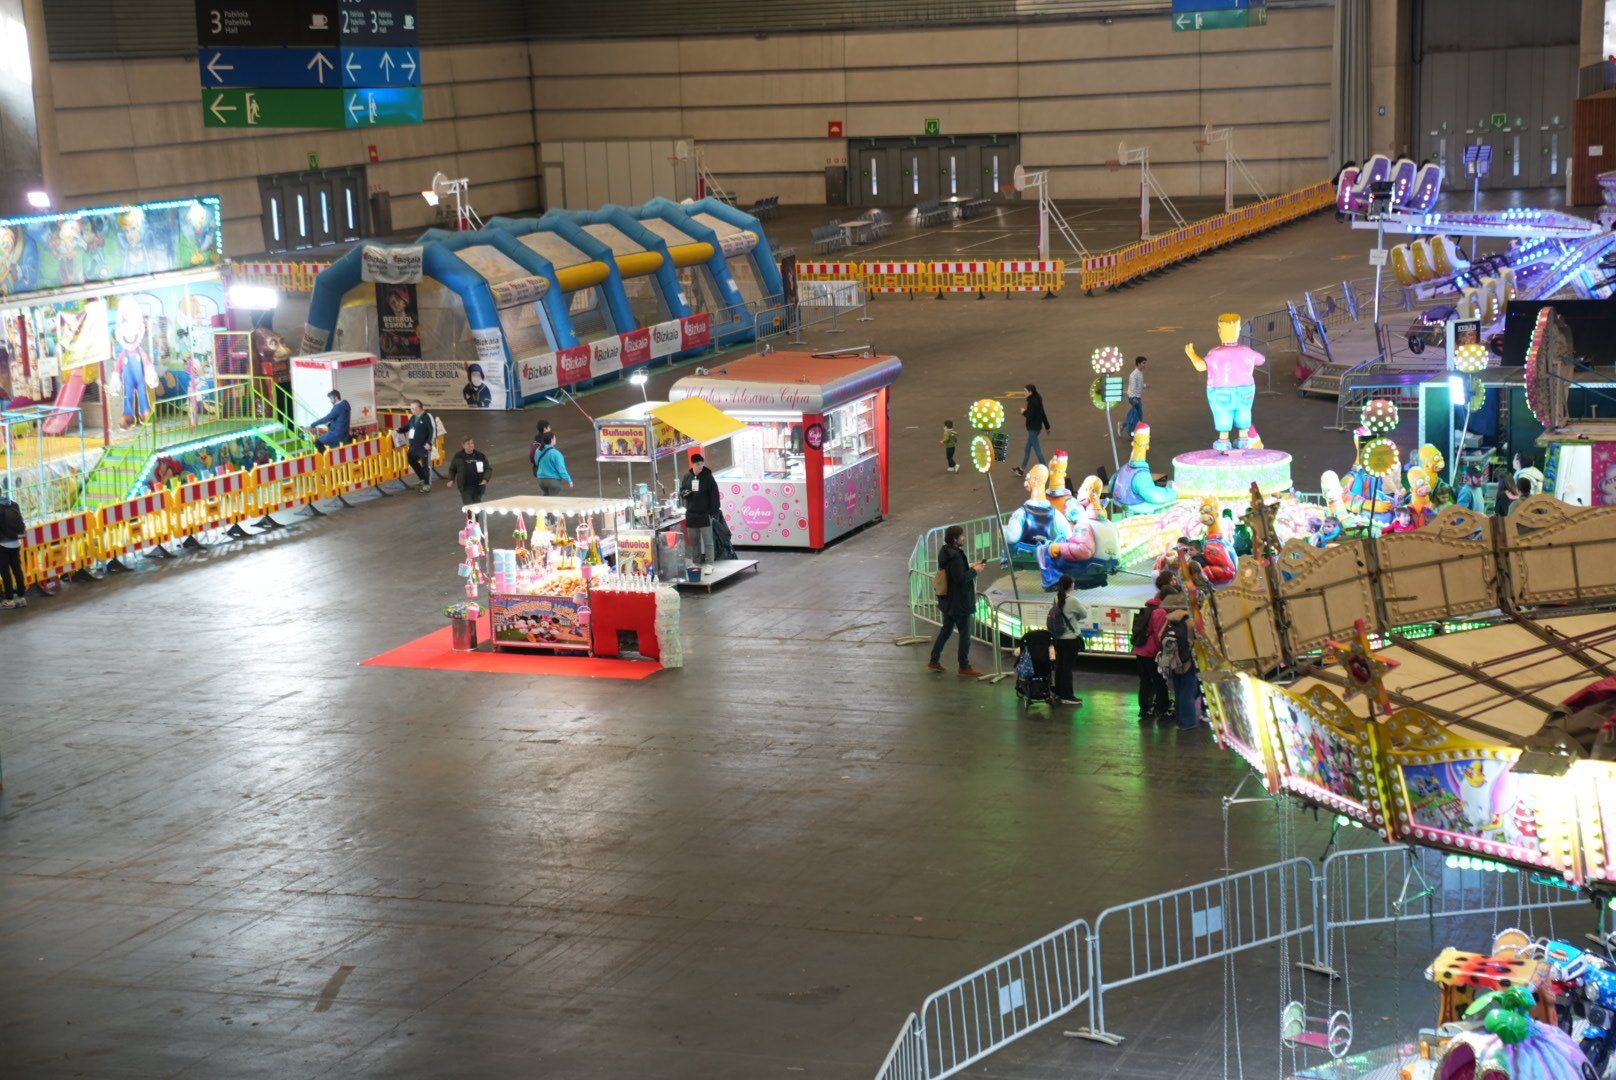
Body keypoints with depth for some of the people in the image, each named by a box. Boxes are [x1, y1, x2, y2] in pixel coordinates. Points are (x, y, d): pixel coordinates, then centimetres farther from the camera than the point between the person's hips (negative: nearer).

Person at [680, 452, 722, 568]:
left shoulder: (708, 477, -6)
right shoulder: (687, 477, 5)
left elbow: (714, 495, -6)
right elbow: (681, 491, 15)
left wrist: (713, 512, -12)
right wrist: (684, 493, -9)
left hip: (705, 515, -4)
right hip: (691, 514, 4)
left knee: (708, 541, -3)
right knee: (694, 541, 11)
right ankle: (696, 563, 21)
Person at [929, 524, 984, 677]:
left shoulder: (945, 552, 6)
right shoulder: (955, 555, -24)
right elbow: (960, 578, -27)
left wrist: (969, 566, 12)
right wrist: (974, 571, -13)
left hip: (948, 600, 10)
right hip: (959, 602, -10)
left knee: (946, 629, 20)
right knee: (965, 634, 2)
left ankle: (934, 661, 26)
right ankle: (964, 667, 9)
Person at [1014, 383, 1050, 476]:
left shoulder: (1032, 402, -22)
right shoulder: (1038, 400, 7)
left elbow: (1030, 416, -27)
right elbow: (1043, 414, 14)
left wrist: (1024, 412, -6)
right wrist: (1047, 426, 21)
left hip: (1033, 429, -10)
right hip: (1038, 426, 10)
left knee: (1037, 449, -2)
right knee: (1027, 449, 19)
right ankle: (1022, 469, 30)